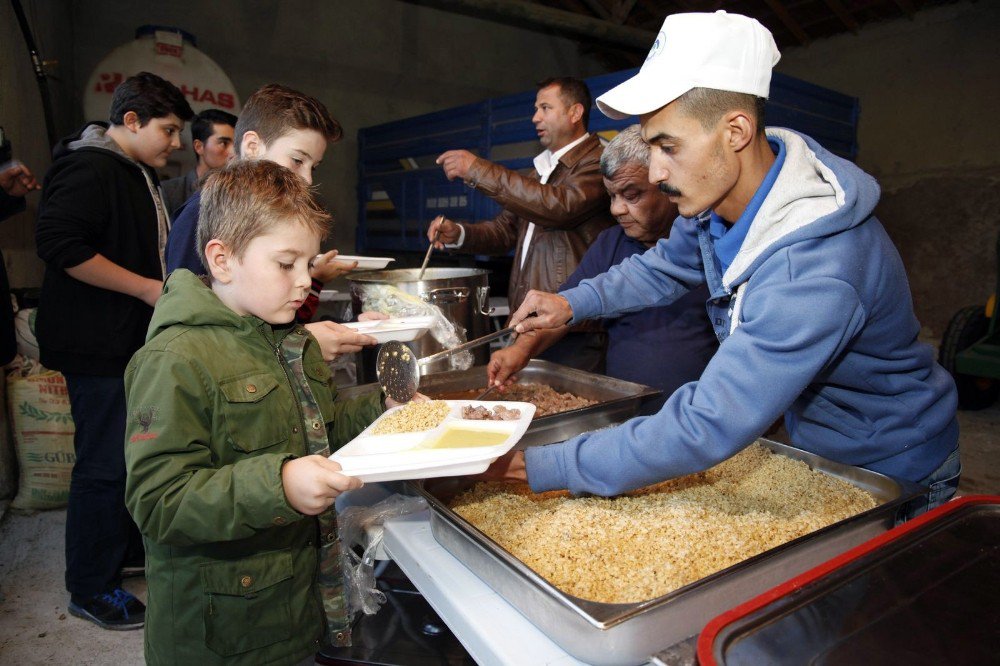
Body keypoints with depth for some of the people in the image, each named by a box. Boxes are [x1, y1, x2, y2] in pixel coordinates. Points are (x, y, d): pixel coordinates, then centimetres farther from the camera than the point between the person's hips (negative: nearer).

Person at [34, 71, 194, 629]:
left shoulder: (140, 174, 17)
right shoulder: (89, 169, -14)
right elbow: (59, 244, -25)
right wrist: (147, 287, -22)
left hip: (137, 340, 10)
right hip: (100, 347, -10)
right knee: (104, 466, -1)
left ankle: (129, 547, 37)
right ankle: (91, 590, 15)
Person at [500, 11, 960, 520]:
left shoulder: (814, 275, -41)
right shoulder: (720, 192, -14)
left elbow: (705, 430, -42)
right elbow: (666, 266, 5)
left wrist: (539, 467, -38)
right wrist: (572, 303, -11)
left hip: (893, 477, -6)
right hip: (810, 443, 7)